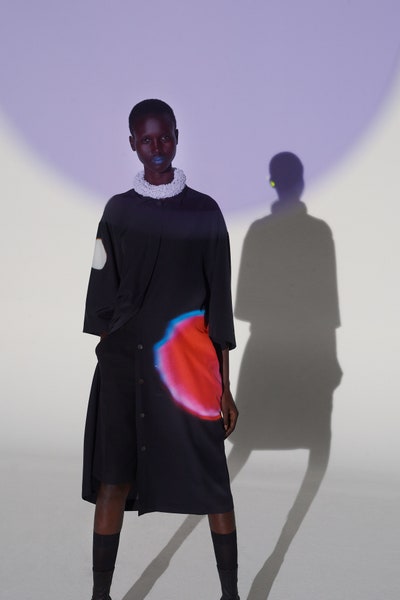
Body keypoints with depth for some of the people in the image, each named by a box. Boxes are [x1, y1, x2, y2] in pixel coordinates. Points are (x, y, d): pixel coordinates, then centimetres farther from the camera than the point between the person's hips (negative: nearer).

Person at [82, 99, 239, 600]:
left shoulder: (204, 211, 3)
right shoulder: (118, 211, 8)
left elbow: (220, 300, 2)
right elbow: (103, 294, 10)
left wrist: (225, 384, 0)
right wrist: (103, 353, 5)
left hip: (189, 360, -1)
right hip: (124, 360, 2)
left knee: (211, 478, 1)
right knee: (113, 477, 1)